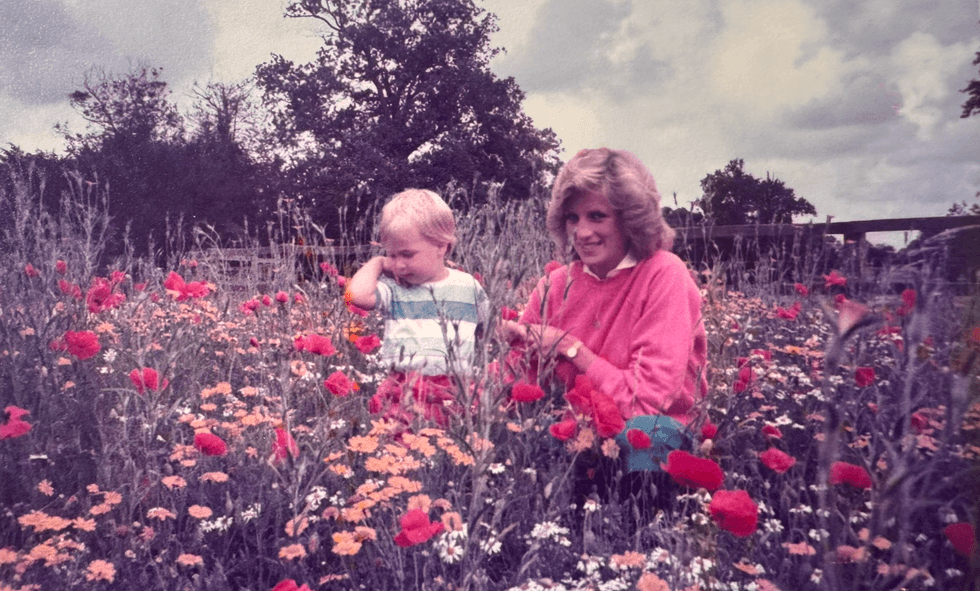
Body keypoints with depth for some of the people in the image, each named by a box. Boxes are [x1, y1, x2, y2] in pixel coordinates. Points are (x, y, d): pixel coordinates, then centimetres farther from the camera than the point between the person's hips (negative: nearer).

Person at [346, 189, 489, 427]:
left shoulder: (468, 286, 12)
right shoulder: (394, 289, 5)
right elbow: (357, 294, -14)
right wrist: (378, 263, 1)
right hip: (407, 395, -1)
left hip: (458, 395, 2)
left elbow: (491, 329, 25)